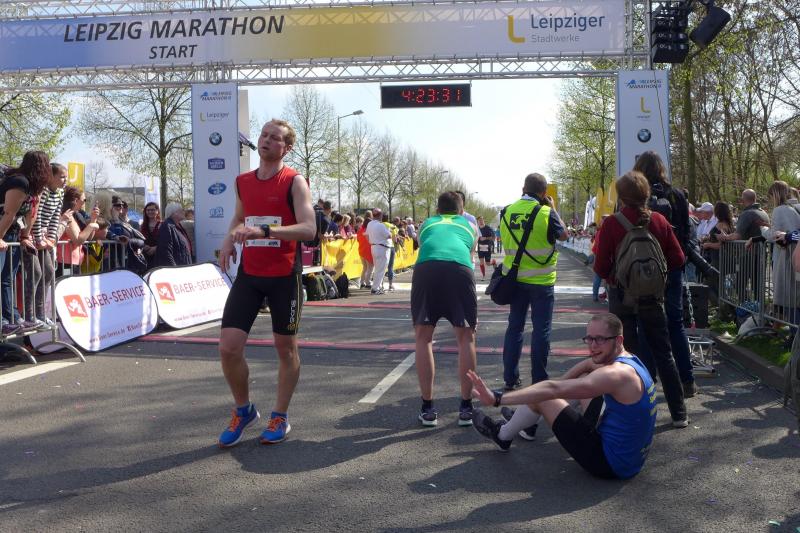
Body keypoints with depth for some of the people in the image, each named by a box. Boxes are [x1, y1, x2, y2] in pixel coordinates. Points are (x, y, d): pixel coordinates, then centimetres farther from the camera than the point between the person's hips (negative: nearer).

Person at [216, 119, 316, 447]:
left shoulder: (294, 182, -7)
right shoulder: (243, 182, 9)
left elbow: (309, 228, -19)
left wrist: (264, 230, -30)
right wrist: (230, 238, 5)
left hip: (284, 276, -4)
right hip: (248, 275, 4)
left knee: (286, 349, 8)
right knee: (228, 347, -5)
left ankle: (280, 416, 26)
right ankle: (243, 410, 19)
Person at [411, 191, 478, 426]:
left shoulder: (427, 224, 36)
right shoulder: (469, 225, 35)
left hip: (426, 268, 0)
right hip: (459, 269, 0)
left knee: (423, 337, 14)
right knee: (466, 338, 15)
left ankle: (427, 408, 13)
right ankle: (466, 407, 17)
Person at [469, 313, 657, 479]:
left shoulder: (617, 374, -27)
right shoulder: (629, 359, 2)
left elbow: (553, 389, -32)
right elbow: (589, 363, 21)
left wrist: (497, 398, -33)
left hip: (612, 465, -9)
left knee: (544, 397, -6)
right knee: (583, 377, 19)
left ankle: (503, 436, 20)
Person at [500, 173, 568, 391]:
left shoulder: (507, 212, -1)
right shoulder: (546, 213, -13)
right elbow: (564, 235, 2)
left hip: (514, 278, 4)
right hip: (541, 280, -4)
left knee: (514, 326, 13)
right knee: (541, 330, 5)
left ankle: (510, 377, 18)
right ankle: (539, 380, 9)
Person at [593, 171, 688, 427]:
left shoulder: (611, 224, -13)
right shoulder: (659, 221, -4)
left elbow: (601, 266, -12)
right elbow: (677, 258, 0)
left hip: (621, 295, -3)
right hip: (652, 296, 3)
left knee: (626, 353, 8)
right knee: (663, 354, 12)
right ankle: (679, 413, 16)